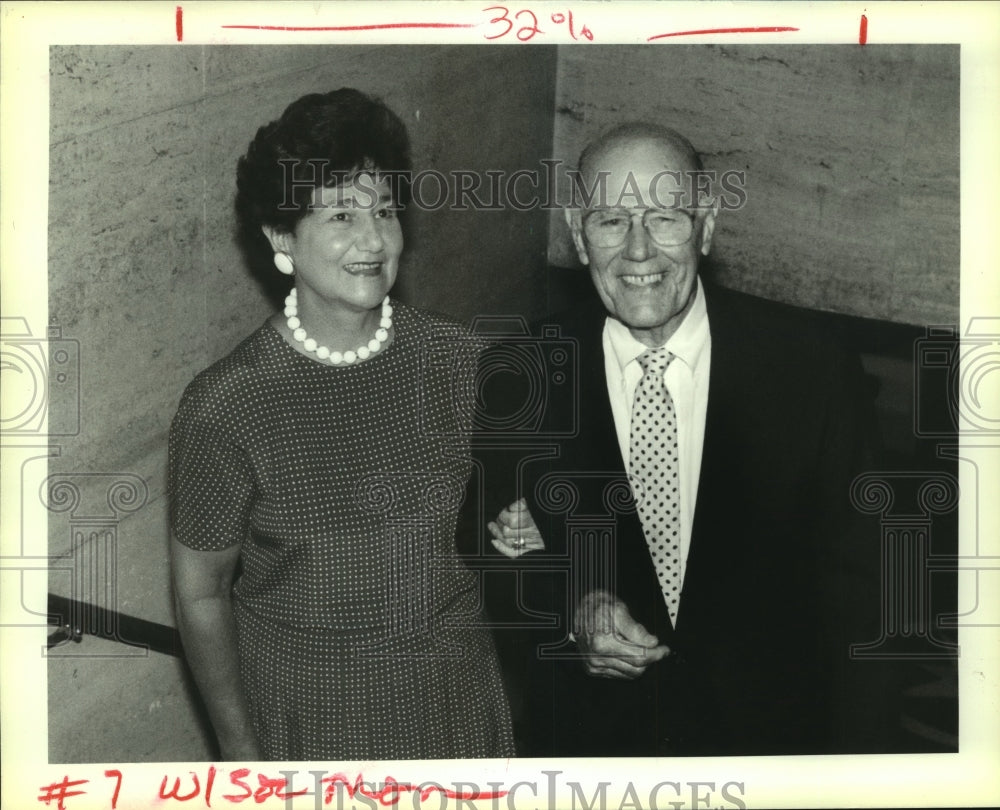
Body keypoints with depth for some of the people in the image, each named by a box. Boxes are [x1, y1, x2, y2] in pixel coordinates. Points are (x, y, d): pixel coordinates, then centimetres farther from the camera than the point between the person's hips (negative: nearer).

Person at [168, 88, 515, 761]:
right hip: (310, 715, -3)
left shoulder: (457, 358, -10)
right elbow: (201, 592, -8)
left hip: (456, 697, 3)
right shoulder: (224, 406, -19)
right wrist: (240, 750, -5)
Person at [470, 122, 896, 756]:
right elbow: (491, 559, 0)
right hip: (584, 735, 1)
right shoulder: (519, 380, -12)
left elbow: (854, 584, -8)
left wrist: (857, 747, -7)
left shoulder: (812, 368, -15)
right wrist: (568, 610, -18)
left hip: (769, 728, 0)